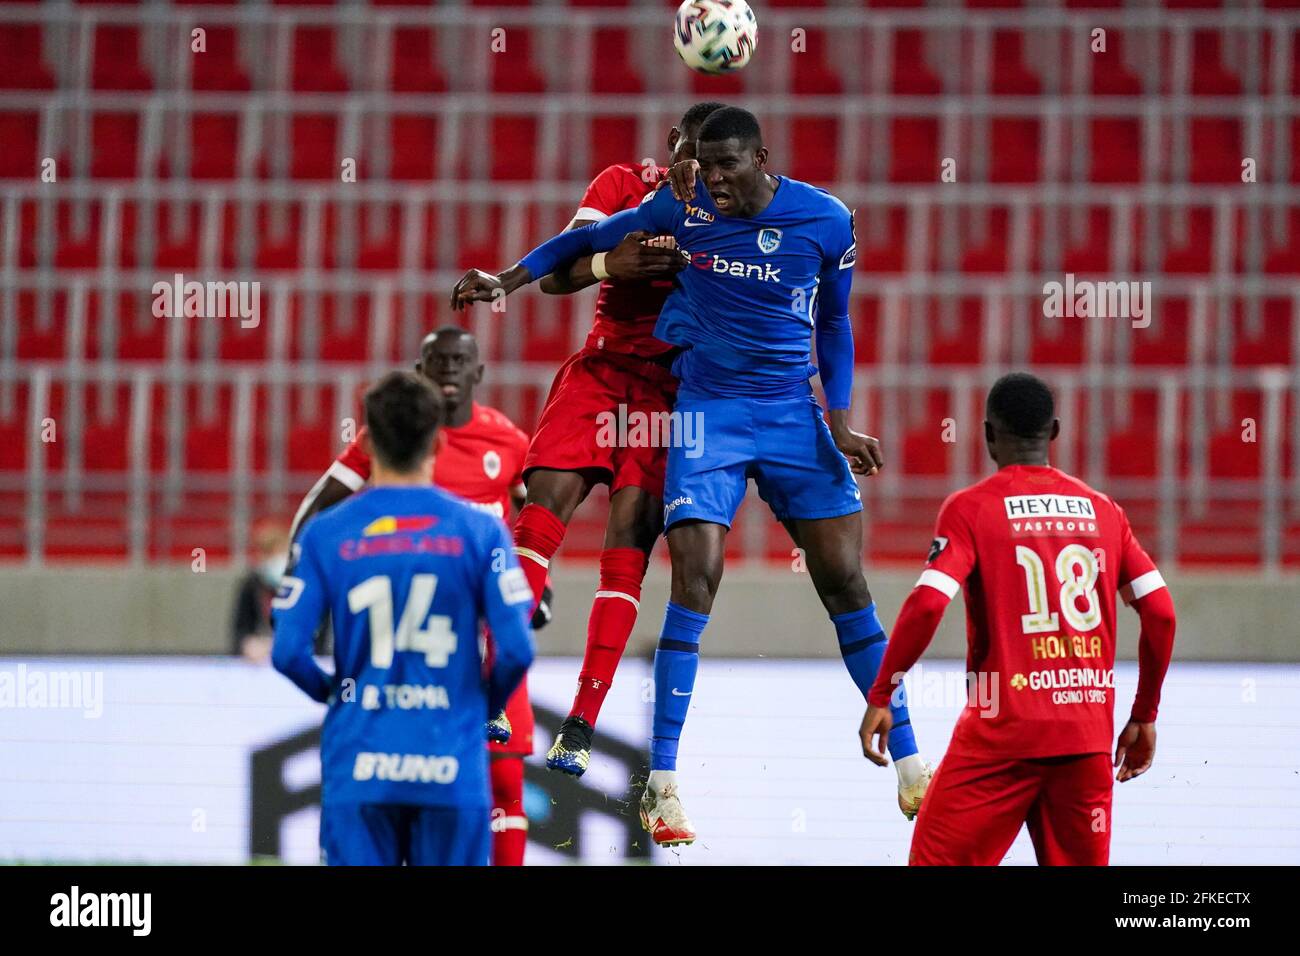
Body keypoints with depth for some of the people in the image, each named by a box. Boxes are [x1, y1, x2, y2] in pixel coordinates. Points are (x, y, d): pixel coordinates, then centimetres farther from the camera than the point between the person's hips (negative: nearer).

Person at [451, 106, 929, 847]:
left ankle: (910, 768, 9)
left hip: (793, 412, 1)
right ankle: (661, 784, -10)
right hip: (710, 411, -1)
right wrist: (508, 281, 1)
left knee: (846, 583, -2)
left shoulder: (826, 220, -6)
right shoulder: (685, 206, -6)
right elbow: (594, 237, 9)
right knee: (695, 583, -15)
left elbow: (834, 324, 7)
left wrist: (841, 423, 0)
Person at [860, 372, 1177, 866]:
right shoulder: (1102, 510, 10)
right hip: (1088, 733, 4)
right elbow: (1161, 613, 6)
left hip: (1003, 732, -4)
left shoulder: (970, 508, -2)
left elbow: (927, 604, -15)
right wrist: (1144, 716, 16)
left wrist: (880, 697, -5)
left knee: (936, 859, 2)